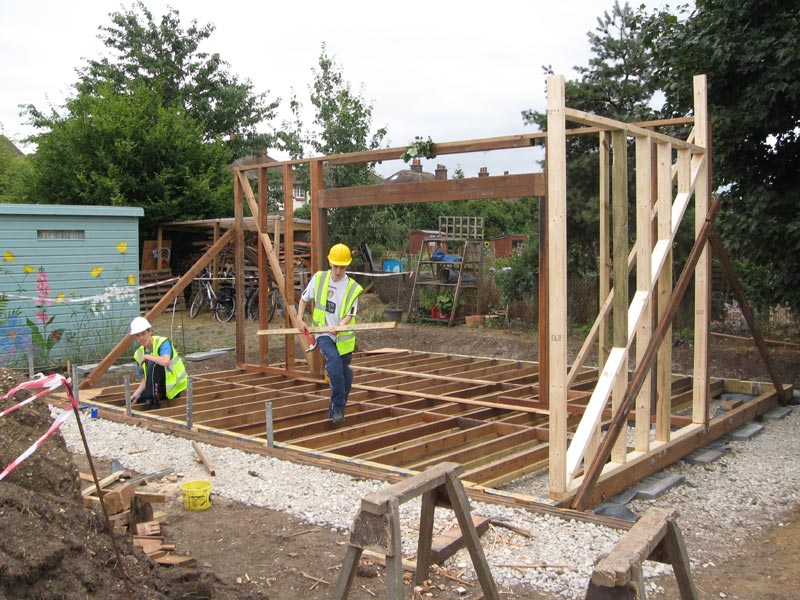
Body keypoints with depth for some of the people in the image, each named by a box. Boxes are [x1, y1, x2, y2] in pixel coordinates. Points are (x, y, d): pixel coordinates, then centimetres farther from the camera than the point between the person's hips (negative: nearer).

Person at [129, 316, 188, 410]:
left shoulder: (162, 342, -17)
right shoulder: (139, 353, 4)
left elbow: (165, 362, -38)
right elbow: (146, 378, 8)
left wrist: (146, 357, -23)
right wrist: (137, 393, -8)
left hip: (175, 387, -7)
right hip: (162, 387, 7)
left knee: (152, 365, -28)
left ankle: (152, 400, -23)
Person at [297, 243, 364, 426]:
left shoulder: (353, 288, -6)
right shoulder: (318, 279, -2)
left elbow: (350, 315, -11)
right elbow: (304, 298, 13)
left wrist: (340, 326, -31)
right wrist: (300, 319, 2)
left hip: (343, 337, 1)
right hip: (323, 333, -1)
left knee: (344, 377, 7)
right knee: (334, 360, -31)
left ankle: (335, 413, 28)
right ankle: (338, 407, -26)